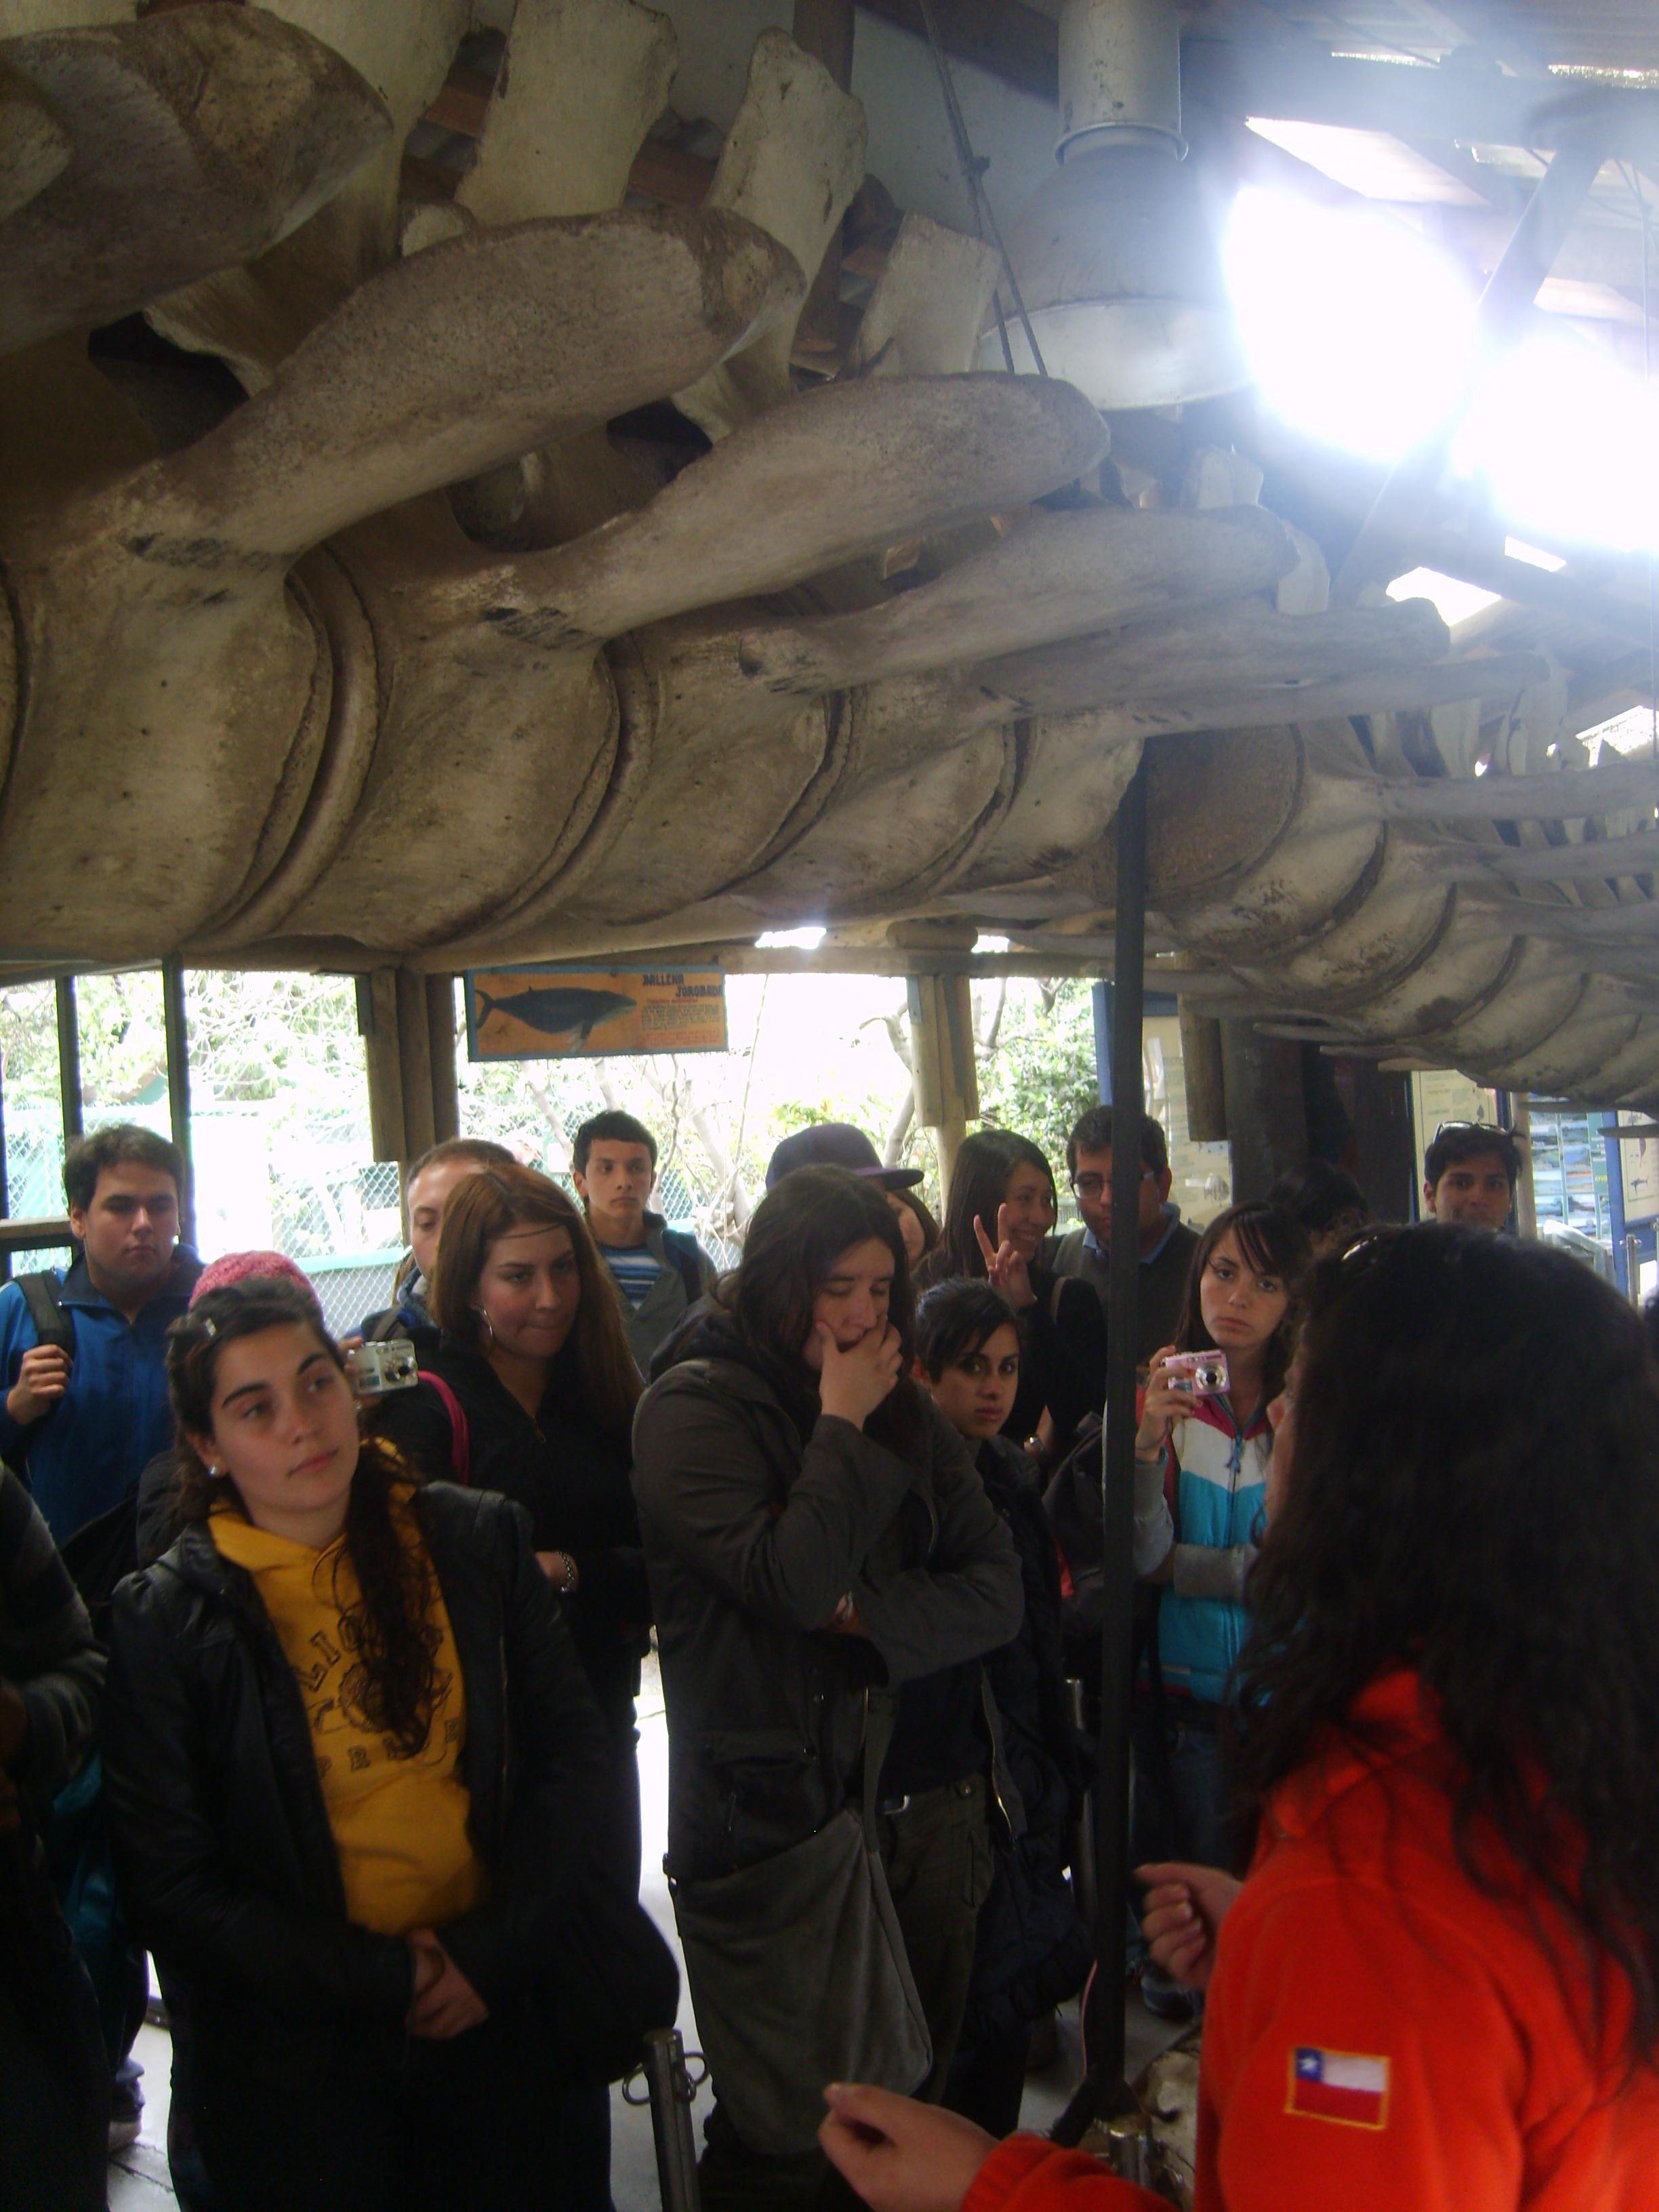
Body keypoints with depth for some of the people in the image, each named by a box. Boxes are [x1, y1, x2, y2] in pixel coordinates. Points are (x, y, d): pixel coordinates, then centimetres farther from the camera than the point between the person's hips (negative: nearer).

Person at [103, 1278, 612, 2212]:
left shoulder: (478, 1540, -3)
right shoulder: (166, 1618, -10)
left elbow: (574, 1745, 0)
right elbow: (172, 1887, -9)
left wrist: (497, 1950, -8)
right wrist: (381, 1978, -14)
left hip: (493, 2015, 3)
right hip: (300, 2067, -2)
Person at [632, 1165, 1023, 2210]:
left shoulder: (906, 1411, 9)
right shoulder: (693, 1408, -8)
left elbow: (999, 1589, 3)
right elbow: (789, 1583, -21)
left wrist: (867, 1611, -12)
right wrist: (843, 1427, -13)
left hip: (915, 1805, 5)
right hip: (764, 1819, -5)